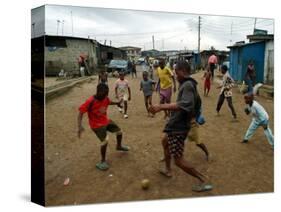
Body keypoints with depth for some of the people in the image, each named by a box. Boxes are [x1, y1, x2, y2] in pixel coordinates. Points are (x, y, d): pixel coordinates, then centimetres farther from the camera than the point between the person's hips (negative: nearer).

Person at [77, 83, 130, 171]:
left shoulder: (105, 98, -11)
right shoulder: (90, 101, -30)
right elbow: (81, 112, -28)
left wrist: (116, 103, -2)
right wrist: (80, 126, -40)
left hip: (106, 121, 7)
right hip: (97, 125, -7)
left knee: (119, 131, 17)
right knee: (105, 141, -18)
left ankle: (119, 146, 49)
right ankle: (102, 161, 4)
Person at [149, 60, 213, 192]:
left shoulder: (187, 85, -20)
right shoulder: (189, 85, 11)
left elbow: (185, 105, -38)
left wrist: (162, 106, -43)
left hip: (178, 127, -11)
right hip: (177, 125, 11)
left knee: (178, 160, -7)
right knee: (165, 142, 33)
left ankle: (204, 181, 4)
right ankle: (168, 170, 47)